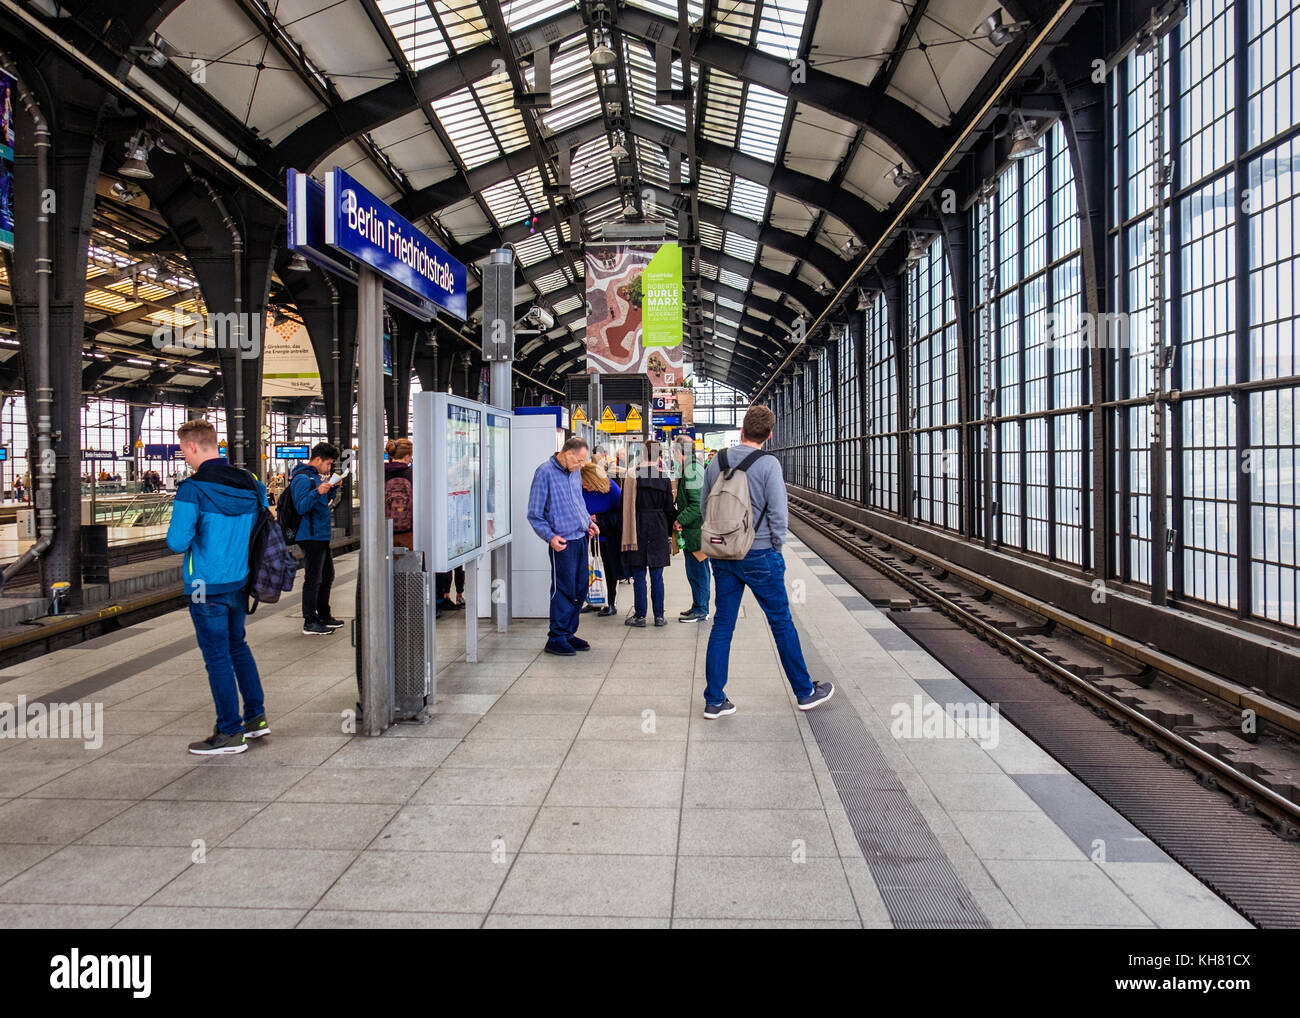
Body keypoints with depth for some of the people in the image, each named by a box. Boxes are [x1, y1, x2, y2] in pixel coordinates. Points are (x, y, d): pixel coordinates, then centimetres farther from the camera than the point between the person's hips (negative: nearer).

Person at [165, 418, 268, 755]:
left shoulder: (192, 489, -17)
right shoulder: (250, 483, 3)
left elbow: (177, 542, -20)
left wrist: (176, 534, 1)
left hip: (208, 587, -7)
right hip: (240, 581, 7)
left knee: (217, 656, 3)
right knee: (237, 645, 21)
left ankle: (230, 733, 11)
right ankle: (256, 718, 27)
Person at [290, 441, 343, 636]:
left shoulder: (316, 476, 16)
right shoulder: (303, 478, -15)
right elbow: (301, 507, -24)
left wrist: (330, 488, 13)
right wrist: (317, 492, -36)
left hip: (321, 535, 11)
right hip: (311, 536, -11)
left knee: (327, 575, 18)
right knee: (313, 579, -7)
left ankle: (324, 616, 29)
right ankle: (310, 623, -1)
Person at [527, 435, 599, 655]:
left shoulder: (575, 472, 11)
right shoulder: (545, 472, -11)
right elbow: (534, 515, -10)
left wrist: (588, 520, 12)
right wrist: (550, 536, -20)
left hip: (580, 538, 8)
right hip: (563, 542, -8)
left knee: (580, 590, 11)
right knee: (564, 590, -4)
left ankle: (568, 633, 23)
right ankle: (556, 639, 6)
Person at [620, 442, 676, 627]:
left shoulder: (633, 475, -6)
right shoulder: (665, 478, -1)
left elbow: (626, 506, -3)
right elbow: (669, 509, 3)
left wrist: (627, 533, 4)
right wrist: (669, 532, 14)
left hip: (638, 528, -2)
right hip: (659, 531, 2)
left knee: (639, 576, 4)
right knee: (657, 577, 7)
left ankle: (640, 616, 7)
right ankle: (659, 616, 10)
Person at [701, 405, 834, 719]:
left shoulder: (716, 462, 3)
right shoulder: (768, 463, -13)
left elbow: (705, 508, 9)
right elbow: (778, 512, -15)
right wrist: (776, 545, 1)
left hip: (723, 555, 5)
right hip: (759, 556, -4)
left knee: (722, 625, 10)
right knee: (782, 624, 9)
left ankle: (714, 700, 13)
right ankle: (805, 692, 23)